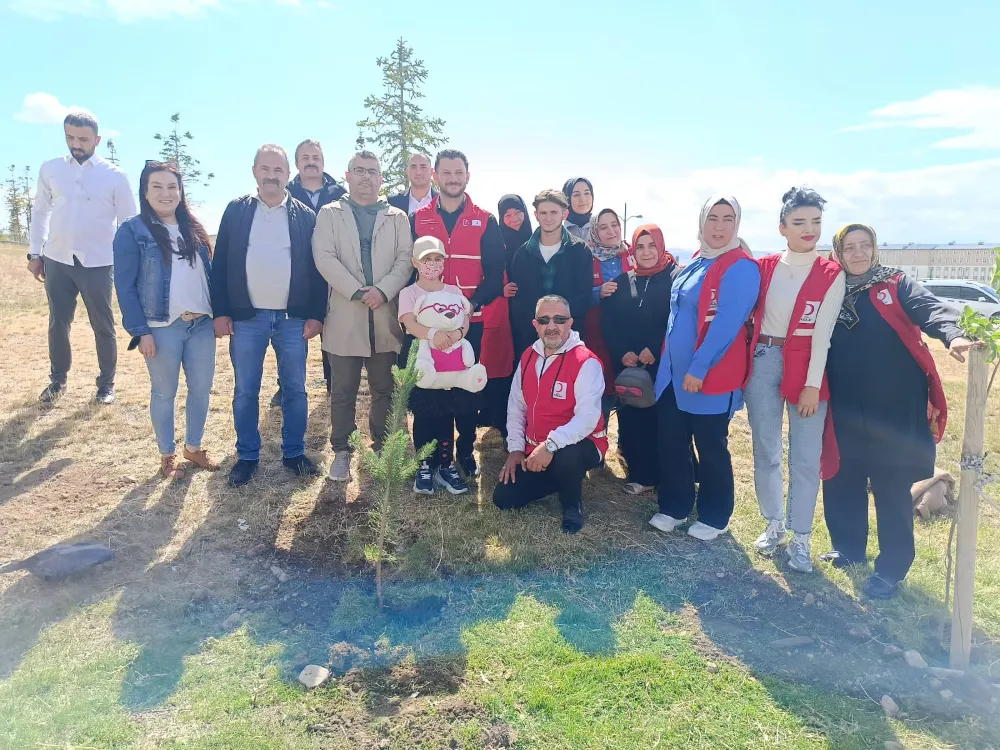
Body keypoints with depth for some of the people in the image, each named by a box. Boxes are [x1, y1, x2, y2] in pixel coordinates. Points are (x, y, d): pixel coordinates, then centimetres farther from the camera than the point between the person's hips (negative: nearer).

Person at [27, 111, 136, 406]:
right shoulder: (50, 169, 4)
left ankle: (106, 384, 22)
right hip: (57, 261, 2)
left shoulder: (114, 176, -4)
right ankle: (57, 380, 27)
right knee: (58, 324, 10)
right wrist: (35, 253, 9)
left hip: (97, 263, -2)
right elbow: (40, 210, 11)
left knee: (103, 326, 7)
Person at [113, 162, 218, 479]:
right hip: (162, 328, -5)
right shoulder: (132, 232, -5)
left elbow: (210, 274, 14)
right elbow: (125, 286, -8)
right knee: (164, 393, 8)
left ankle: (194, 447, 29)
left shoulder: (194, 229, 11)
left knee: (202, 388, 10)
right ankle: (167, 454, 24)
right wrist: (140, 331, -13)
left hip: (202, 324, 5)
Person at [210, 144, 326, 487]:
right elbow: (220, 263, 2)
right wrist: (221, 312, -3)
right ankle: (247, 456, 22)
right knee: (245, 391, 8)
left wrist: (316, 314, -4)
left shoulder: (305, 215, 3)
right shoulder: (236, 210, 3)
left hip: (293, 317, 0)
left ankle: (294, 452, 22)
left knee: (295, 389, 8)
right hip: (246, 317, 0)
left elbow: (316, 267, 2)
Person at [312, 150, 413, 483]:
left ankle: (382, 448, 22)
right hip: (345, 317, -1)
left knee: (384, 389, 9)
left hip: (386, 316, 1)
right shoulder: (330, 214, 7)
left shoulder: (397, 217, 12)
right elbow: (325, 258, -5)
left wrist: (383, 290, -15)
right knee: (343, 391, 5)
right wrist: (358, 292, -15)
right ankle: (342, 451, 18)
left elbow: (405, 259, 1)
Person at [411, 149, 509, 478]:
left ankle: (466, 450, 20)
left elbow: (495, 272, -2)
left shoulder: (486, 221, 4)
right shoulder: (417, 220, 7)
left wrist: (472, 304, -17)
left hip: (475, 320, -1)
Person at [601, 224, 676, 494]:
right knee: (630, 415, 5)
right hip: (626, 363, 4)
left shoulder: (676, 278, -2)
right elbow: (608, 321, 5)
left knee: (660, 417, -2)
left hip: (662, 364, -4)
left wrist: (654, 350, -16)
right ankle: (639, 473, 19)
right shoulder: (623, 281, 10)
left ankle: (664, 475, 13)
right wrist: (622, 352, -8)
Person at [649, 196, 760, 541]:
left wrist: (699, 368, -23)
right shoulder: (698, 261, 13)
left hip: (710, 375, -7)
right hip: (675, 370, 7)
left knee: (711, 449, 7)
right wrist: (665, 356, 16)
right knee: (671, 442, 11)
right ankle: (674, 506, 27)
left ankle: (714, 518, 23)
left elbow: (726, 323, -21)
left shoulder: (741, 268, -13)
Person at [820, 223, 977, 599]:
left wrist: (953, 335, -38)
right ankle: (849, 547, 32)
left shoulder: (897, 284, 0)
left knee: (891, 487, 2)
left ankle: (891, 568, 16)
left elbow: (929, 308, -18)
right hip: (846, 410, 4)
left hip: (896, 408, -3)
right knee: (841, 480, 11)